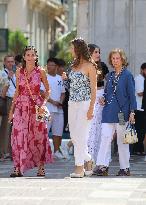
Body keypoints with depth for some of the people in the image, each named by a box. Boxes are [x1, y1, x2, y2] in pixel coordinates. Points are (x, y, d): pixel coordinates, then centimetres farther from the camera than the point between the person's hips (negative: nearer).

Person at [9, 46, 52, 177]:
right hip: (21, 106, 2)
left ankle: (41, 167, 10)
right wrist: (12, 109, 10)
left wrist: (43, 104, -11)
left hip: (36, 106, -2)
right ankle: (18, 168, -8)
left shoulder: (40, 72, 1)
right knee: (19, 135, -8)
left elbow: (48, 90, 5)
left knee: (39, 136, 0)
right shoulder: (19, 72, 7)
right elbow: (17, 92, 12)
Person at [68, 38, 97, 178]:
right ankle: (87, 160, 23)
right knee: (73, 136, 7)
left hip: (84, 103, -7)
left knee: (80, 136, -7)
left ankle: (79, 169, -3)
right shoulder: (74, 65, 13)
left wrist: (91, 108, -15)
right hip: (72, 103, 7)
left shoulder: (89, 66, -8)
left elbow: (93, 89, -10)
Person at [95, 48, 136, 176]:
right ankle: (103, 166, -8)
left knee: (122, 141, 2)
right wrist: (103, 99, 2)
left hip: (122, 112, -5)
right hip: (108, 113, 5)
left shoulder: (127, 75, -3)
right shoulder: (110, 76, 13)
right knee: (105, 138, -6)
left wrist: (132, 112, -10)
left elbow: (132, 95, -4)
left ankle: (125, 168, 11)